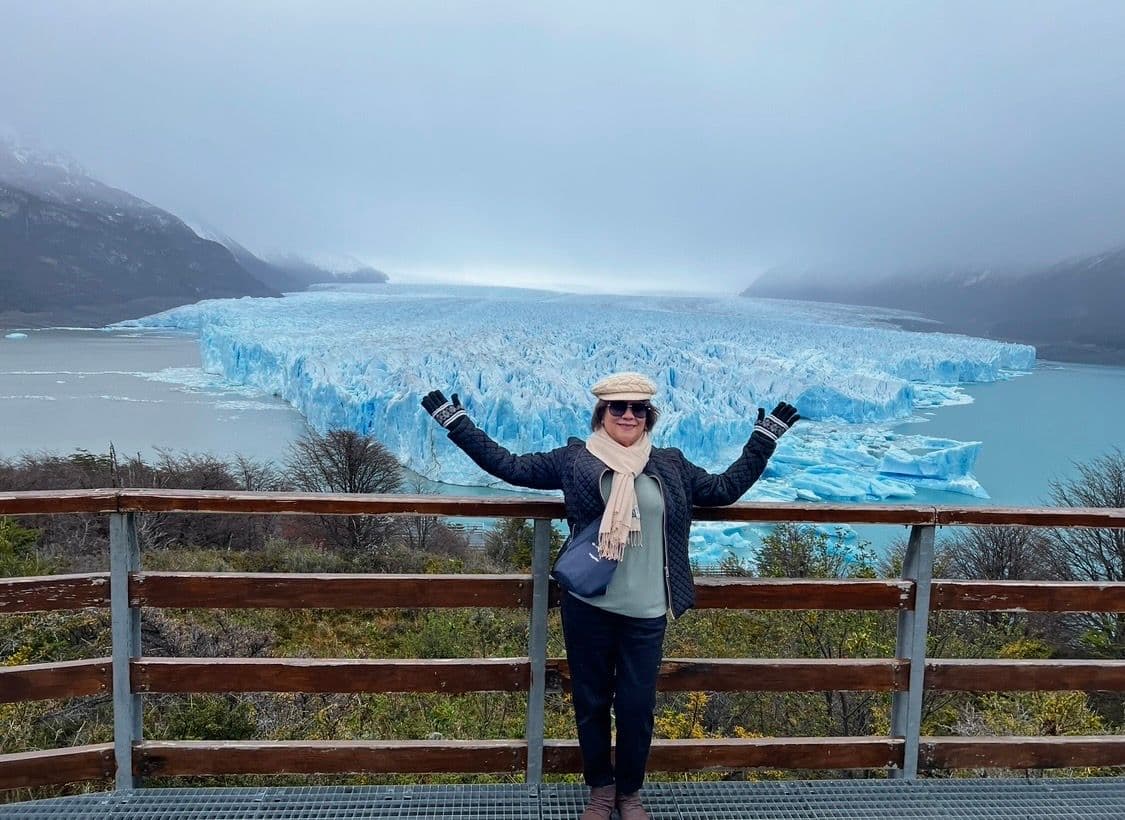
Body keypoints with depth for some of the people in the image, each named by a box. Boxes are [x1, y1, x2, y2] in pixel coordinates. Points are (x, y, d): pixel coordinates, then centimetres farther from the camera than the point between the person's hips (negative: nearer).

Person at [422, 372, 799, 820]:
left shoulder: (671, 465, 6)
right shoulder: (574, 459, -1)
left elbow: (725, 488, 15)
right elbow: (508, 465, 0)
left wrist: (765, 436, 14)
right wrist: (456, 422, -2)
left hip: (645, 613, 1)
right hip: (587, 607, -1)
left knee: (637, 707, 10)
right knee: (591, 703, 14)